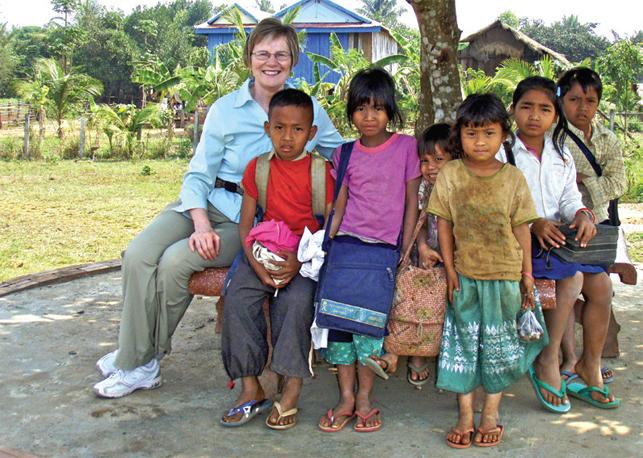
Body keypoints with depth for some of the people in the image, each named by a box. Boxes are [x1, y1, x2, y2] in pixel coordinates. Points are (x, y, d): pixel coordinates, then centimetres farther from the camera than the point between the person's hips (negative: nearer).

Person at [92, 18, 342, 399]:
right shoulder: (226, 109, 4)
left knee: (176, 260, -25)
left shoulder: (309, 111, 5)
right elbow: (198, 175, 2)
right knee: (139, 255, -21)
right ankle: (134, 358, -7)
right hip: (204, 204, 2)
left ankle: (144, 361, -6)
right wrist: (201, 224, -15)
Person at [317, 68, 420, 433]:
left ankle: (365, 396, -5)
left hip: (386, 247, -2)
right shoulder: (345, 154, 11)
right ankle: (346, 397, -6)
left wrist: (405, 251, -1)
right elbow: (339, 205, 12)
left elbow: (411, 203, 5)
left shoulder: (406, 147, 5)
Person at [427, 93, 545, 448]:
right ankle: (465, 414, 18)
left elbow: (521, 229, 1)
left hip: (504, 275, 0)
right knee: (463, 341, 7)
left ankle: (491, 412, 24)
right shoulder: (449, 176, -4)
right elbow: (444, 223, -1)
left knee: (498, 343, 10)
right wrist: (449, 268, -4)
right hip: (464, 275, 0)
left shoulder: (513, 178, -3)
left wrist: (527, 274, 2)